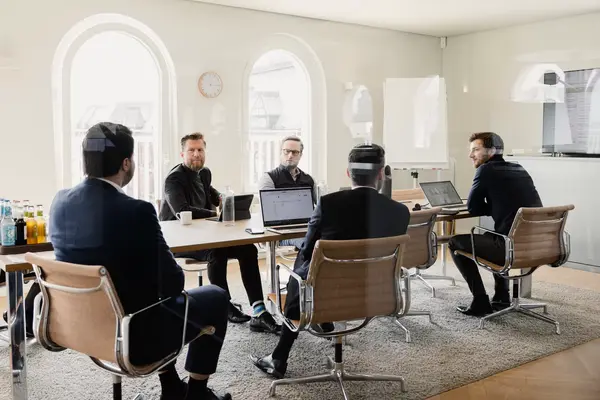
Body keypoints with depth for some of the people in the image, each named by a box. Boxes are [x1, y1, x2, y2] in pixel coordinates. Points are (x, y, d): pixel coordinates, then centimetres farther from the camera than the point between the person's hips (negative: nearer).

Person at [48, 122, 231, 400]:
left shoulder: (61, 201, -4)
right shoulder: (135, 211, -26)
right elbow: (172, 282, -19)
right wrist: (172, 283, 4)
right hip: (131, 334, -7)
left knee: (165, 298, 33)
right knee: (215, 297, 15)